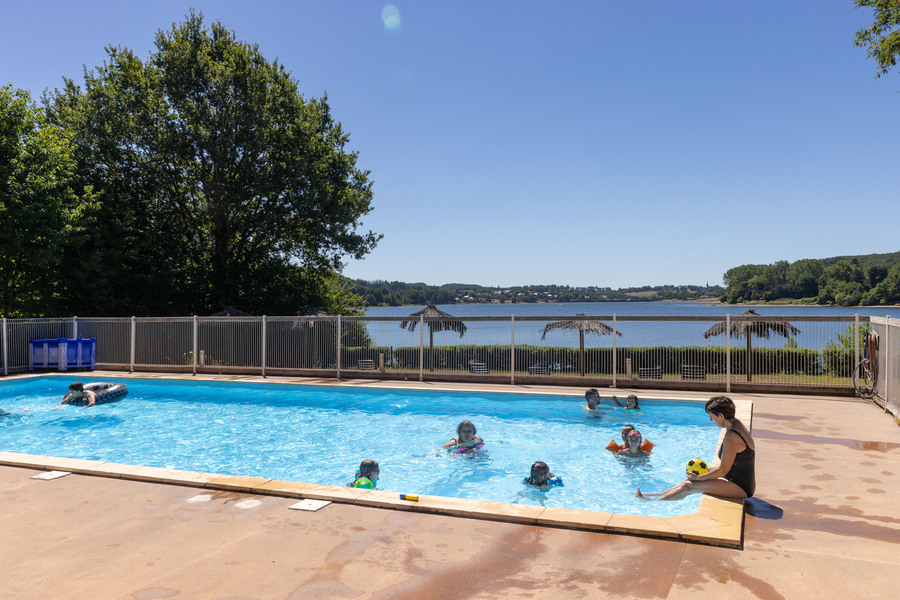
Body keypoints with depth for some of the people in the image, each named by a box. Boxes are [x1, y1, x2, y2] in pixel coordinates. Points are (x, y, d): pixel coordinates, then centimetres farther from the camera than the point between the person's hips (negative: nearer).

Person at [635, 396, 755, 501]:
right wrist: (707, 470, 13)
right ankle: (659, 495, 23)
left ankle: (654, 501, 5)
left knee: (688, 486, -8)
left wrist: (699, 478, -10)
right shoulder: (736, 424, 7)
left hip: (741, 488, -10)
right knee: (690, 480, 12)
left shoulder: (732, 436, -26)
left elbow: (723, 469, -20)